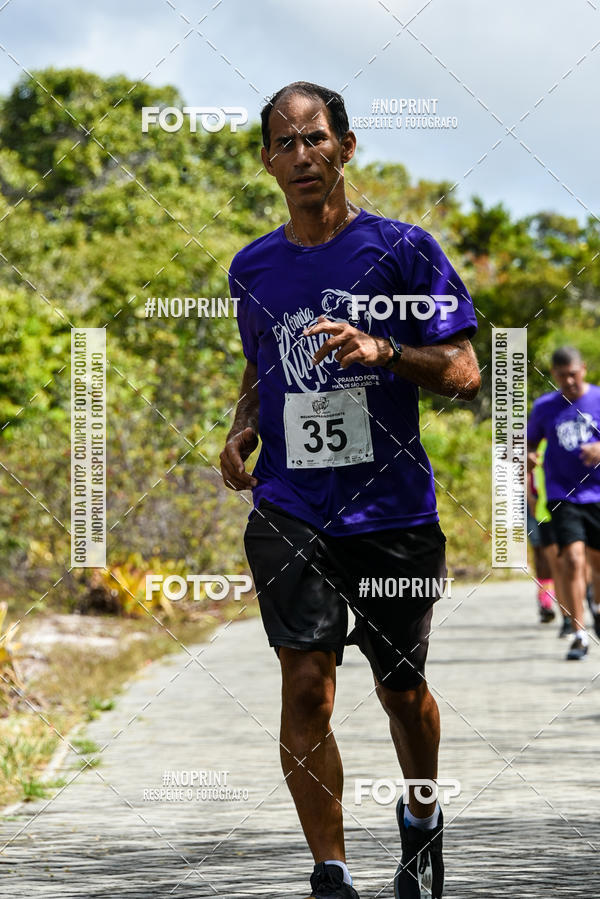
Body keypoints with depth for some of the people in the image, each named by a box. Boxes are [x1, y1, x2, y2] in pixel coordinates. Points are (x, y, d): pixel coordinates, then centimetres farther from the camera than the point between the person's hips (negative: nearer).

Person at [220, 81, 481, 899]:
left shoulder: (402, 249, -3)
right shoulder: (253, 267, 9)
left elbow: (463, 373, -3)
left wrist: (383, 351, -21)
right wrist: (242, 430, 5)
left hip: (393, 513, -2)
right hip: (290, 514, 2)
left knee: (402, 688, 11)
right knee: (307, 685, -12)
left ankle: (421, 821, 39)